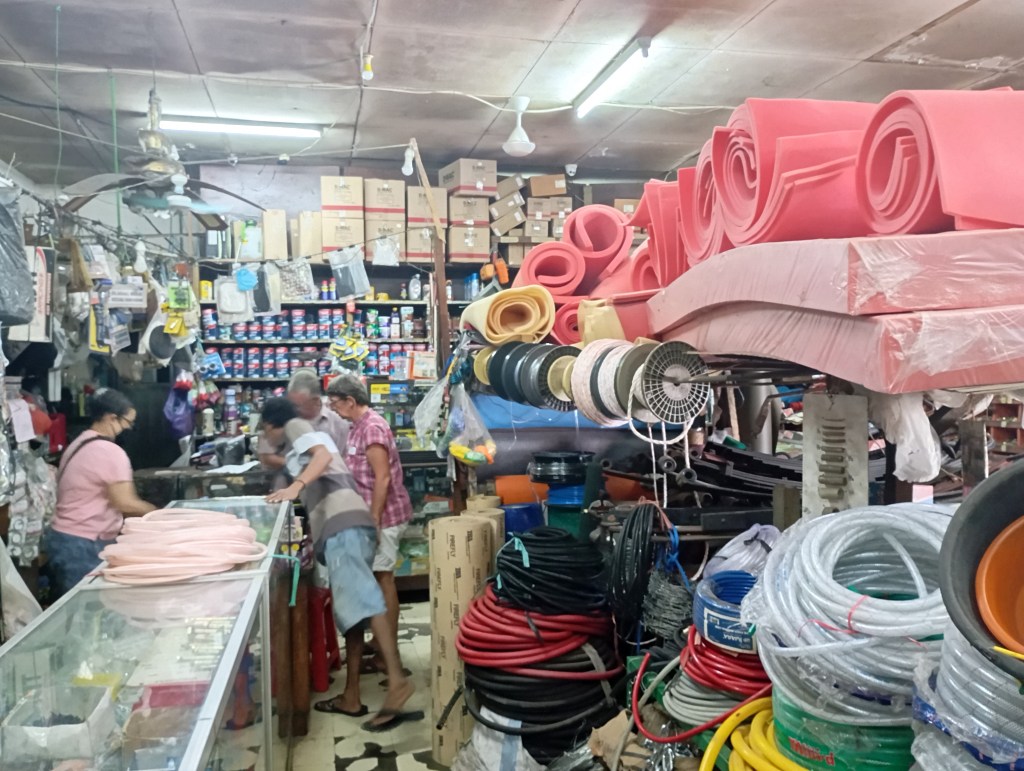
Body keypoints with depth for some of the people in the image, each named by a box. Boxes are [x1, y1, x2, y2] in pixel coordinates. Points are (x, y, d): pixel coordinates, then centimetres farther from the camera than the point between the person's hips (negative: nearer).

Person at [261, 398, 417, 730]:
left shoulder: (295, 426, 11)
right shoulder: (306, 437, 37)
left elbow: (324, 455, -11)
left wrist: (295, 486, -23)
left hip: (342, 520, -10)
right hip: (341, 522, 10)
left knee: (359, 597, -22)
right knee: (350, 607, 8)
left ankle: (397, 680, -33)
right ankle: (351, 698, 11)